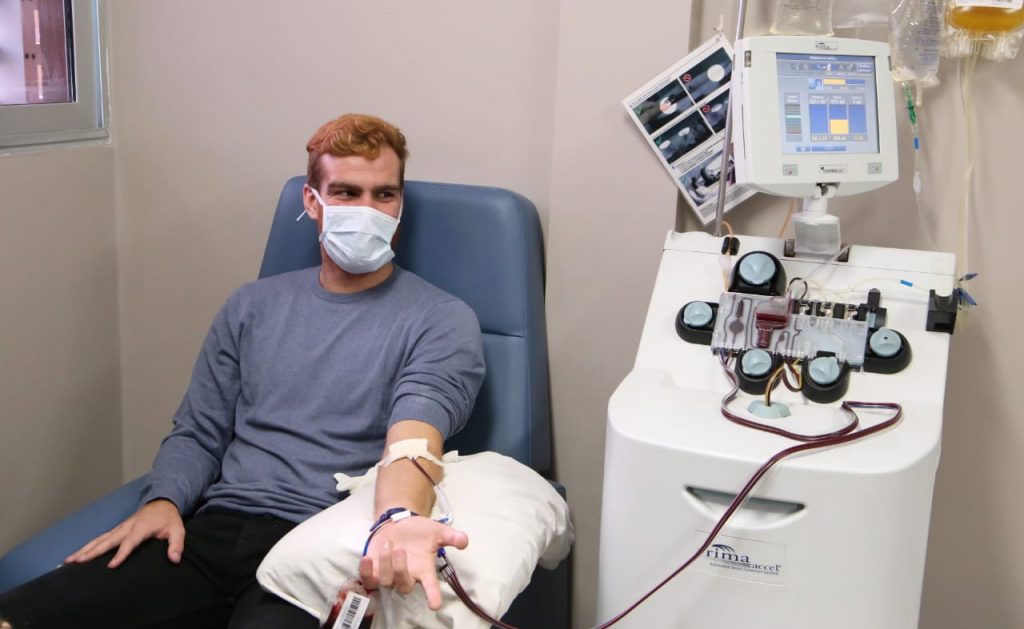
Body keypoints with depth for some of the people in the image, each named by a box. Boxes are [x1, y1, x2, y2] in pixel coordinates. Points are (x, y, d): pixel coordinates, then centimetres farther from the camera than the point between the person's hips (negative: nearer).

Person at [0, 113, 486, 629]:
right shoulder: (252, 306, 16)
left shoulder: (442, 321, 0)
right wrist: (163, 501, -3)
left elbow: (414, 438, -17)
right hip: (215, 531, 4)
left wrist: (398, 520, -39)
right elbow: (198, 434, 18)